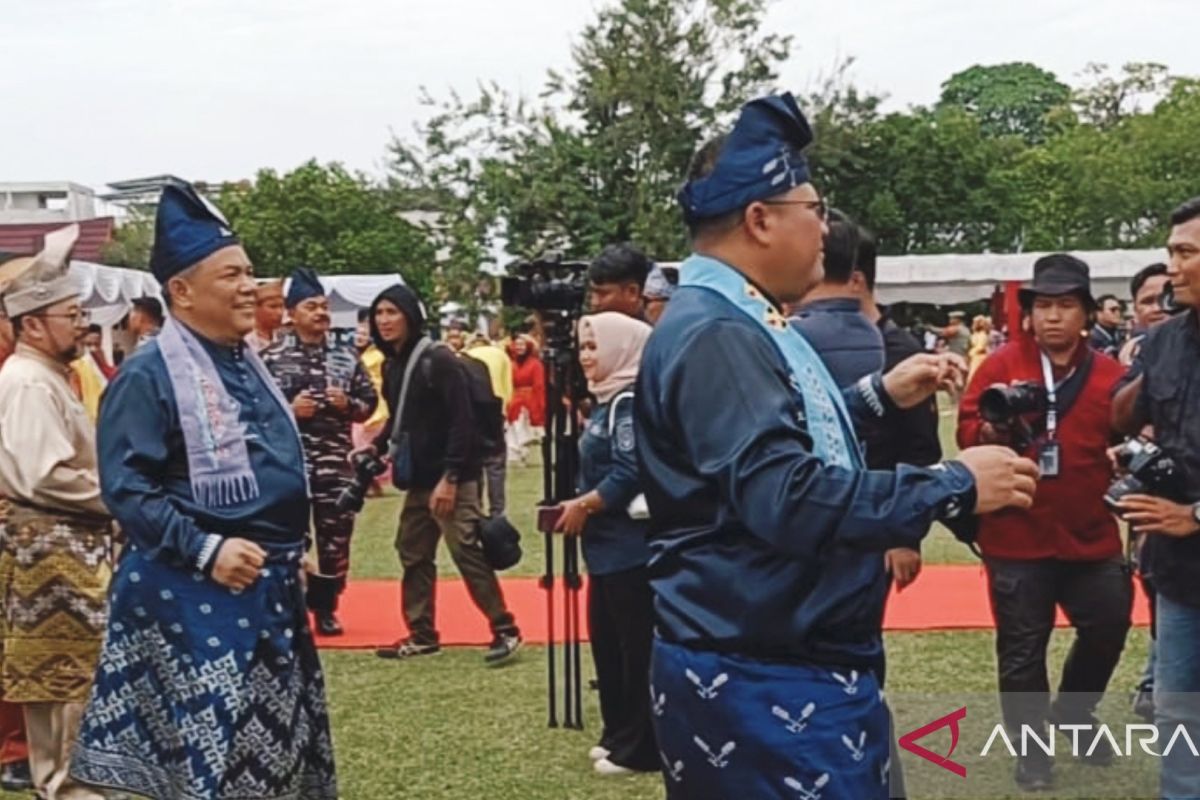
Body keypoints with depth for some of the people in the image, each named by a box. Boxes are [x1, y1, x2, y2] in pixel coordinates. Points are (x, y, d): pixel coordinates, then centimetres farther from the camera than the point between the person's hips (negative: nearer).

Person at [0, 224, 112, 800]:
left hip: (65, 541, 10)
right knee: (60, 664, -2)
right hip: (49, 543, -10)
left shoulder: (47, 377, 14)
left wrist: (106, 493, 4)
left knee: (67, 662, 16)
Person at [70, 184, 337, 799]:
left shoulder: (246, 364, 12)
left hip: (269, 586, 8)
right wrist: (206, 550, -26)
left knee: (274, 740, 15)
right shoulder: (148, 375, -14)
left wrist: (291, 548, 15)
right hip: (191, 594, -8)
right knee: (212, 748, -4)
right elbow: (126, 490, -20)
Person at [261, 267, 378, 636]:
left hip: (335, 464, 3)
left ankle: (325, 608, 23)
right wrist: (287, 409, -16)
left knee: (336, 537, 8)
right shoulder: (270, 358, -2)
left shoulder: (346, 357, 7)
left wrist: (347, 404, -8)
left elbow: (370, 401, 11)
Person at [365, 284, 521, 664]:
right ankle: (421, 635, 23)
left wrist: (450, 477, -22)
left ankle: (505, 631, 4)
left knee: (467, 554, -6)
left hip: (451, 479, -9)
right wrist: (377, 447, 2)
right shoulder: (393, 365, 11)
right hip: (418, 480, 9)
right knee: (413, 554, 12)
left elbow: (462, 422, -18)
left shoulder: (439, 360, -14)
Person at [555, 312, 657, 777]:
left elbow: (630, 473, -24)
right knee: (606, 641, 17)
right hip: (608, 544, 10)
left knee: (637, 647, -2)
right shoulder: (606, 402, 14)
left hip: (631, 546, -10)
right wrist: (581, 506, 7)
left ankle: (640, 749, 7)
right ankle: (619, 735, 28)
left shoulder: (628, 404, -15)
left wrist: (584, 506, -15)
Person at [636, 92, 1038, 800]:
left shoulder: (736, 322, 13)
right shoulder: (714, 334, -22)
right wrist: (955, 487, -22)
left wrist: (879, 395, 18)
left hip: (787, 663, 11)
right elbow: (788, 498, -31)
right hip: (761, 680, -11)